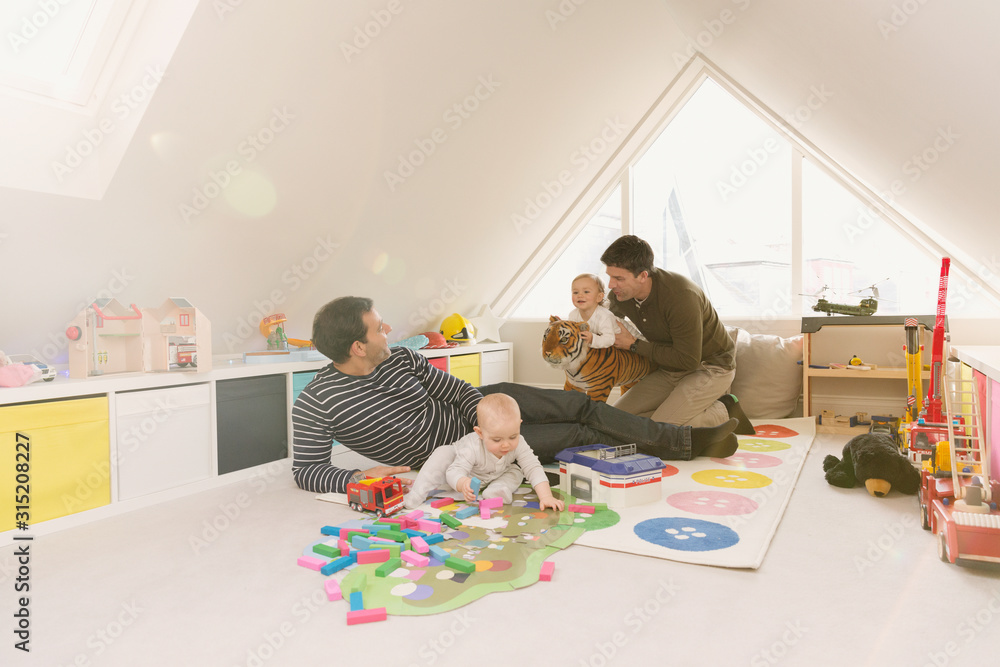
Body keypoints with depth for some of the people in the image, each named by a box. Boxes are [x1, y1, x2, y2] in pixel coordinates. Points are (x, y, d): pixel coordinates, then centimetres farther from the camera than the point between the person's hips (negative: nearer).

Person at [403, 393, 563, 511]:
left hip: (494, 476, 4)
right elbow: (454, 471, -46)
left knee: (515, 472, -17)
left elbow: (534, 469, -31)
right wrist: (462, 483, -69)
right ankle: (418, 491, -26)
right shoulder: (473, 448, -44)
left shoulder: (518, 445, -33)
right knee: (442, 454, -30)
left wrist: (546, 496, -43)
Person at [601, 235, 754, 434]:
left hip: (711, 367, -8)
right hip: (669, 369, 8)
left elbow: (688, 360, -28)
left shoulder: (680, 296, -32)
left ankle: (724, 413, 0)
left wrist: (635, 345, -23)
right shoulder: (619, 295, -10)